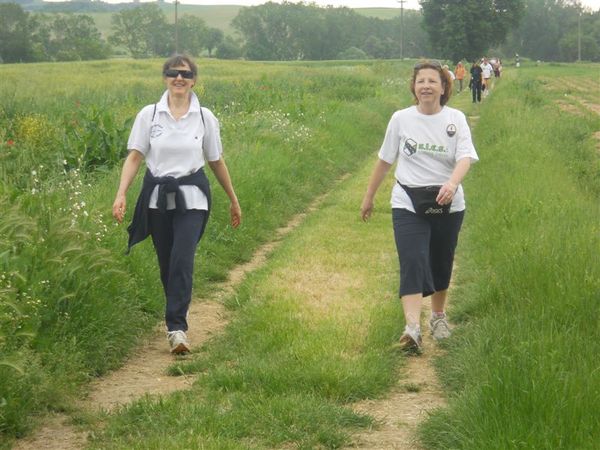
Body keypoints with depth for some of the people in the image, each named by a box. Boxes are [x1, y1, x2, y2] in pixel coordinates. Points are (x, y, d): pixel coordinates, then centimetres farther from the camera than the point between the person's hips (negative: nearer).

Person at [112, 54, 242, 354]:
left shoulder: (204, 118, 1)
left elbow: (216, 161, 10)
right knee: (166, 265, 9)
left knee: (182, 261, -16)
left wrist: (233, 200, 17)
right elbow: (135, 157, -2)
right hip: (158, 198, 1)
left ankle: (176, 327, -16)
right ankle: (177, 322, 27)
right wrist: (121, 194, -15)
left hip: (191, 198, -1)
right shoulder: (149, 115, 0)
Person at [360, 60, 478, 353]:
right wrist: (369, 197, 16)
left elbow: (465, 157, -16)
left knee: (441, 264, 14)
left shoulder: (455, 119, -1)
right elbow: (385, 160, 11)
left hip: (448, 206, 1)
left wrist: (452, 184, -36)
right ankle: (412, 329, -27)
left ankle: (438, 315, 38)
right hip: (408, 206, -1)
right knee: (413, 263, -16)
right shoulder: (401, 119, 2)